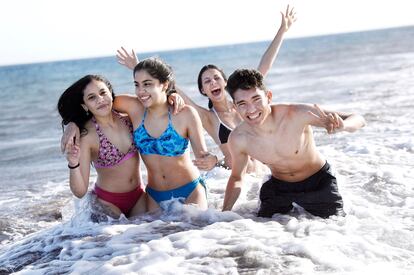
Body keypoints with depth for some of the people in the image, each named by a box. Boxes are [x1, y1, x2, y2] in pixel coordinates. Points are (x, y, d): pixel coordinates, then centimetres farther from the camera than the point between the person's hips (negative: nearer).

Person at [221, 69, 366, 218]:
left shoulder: (297, 114, -32)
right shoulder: (238, 139, -22)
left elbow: (358, 119, -29)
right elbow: (236, 177, 0)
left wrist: (342, 125, -53)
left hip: (318, 182, -2)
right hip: (279, 186, 2)